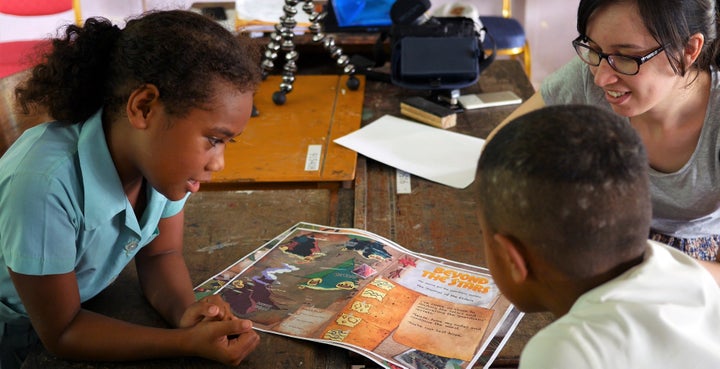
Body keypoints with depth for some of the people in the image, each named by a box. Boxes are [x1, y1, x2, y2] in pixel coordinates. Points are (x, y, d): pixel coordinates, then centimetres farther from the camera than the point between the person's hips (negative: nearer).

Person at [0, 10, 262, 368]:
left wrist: (186, 313, -23)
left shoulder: (160, 158, -19)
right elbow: (62, 333, -23)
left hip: (85, 307, 4)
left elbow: (160, 254, -5)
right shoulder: (44, 183, -34)